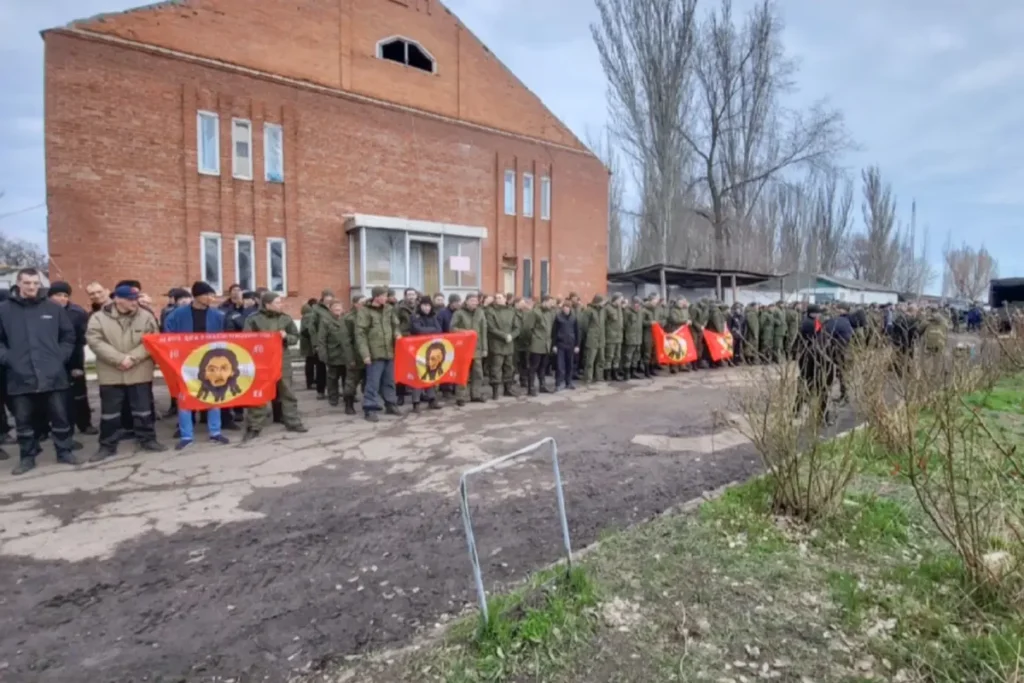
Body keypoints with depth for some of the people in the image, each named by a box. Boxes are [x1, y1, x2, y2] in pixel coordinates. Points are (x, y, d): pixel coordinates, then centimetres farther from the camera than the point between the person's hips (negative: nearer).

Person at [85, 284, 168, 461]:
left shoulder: (146, 316, 0)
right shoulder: (98, 318, -2)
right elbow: (95, 342, -11)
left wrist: (133, 358, -16)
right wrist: (119, 359, -19)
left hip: (140, 373, 0)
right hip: (111, 375, 0)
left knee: (143, 409, 8)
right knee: (109, 411, 9)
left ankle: (148, 439, 21)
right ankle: (107, 446, 20)